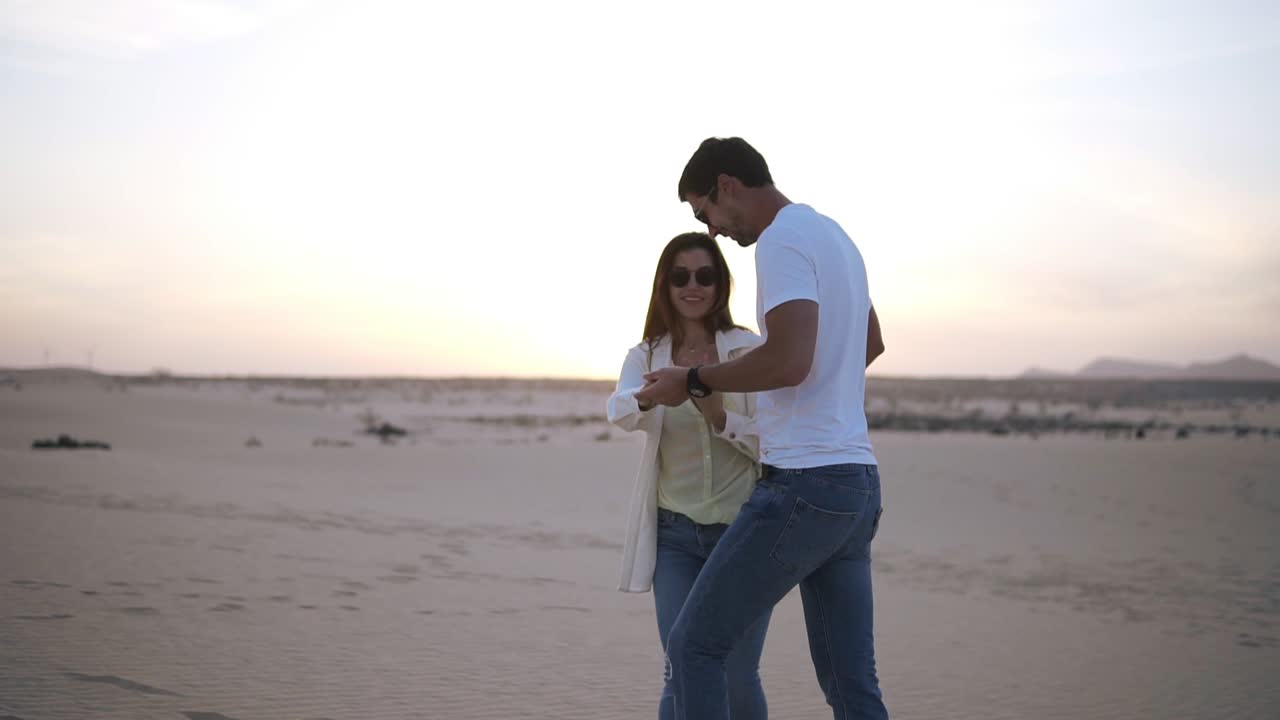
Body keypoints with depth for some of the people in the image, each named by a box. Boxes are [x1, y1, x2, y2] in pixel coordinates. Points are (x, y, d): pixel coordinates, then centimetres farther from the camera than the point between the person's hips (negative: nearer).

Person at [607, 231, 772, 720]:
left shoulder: (749, 350, -1)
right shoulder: (646, 357, 4)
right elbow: (620, 411, -18)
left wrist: (722, 418, -23)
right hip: (676, 533, 1)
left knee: (738, 677, -1)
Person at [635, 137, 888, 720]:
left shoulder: (782, 239, -11)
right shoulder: (835, 236, 20)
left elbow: (789, 361, -24)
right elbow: (871, 343, 36)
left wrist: (695, 380, -11)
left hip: (803, 481, -10)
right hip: (859, 481, 10)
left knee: (694, 646, -1)